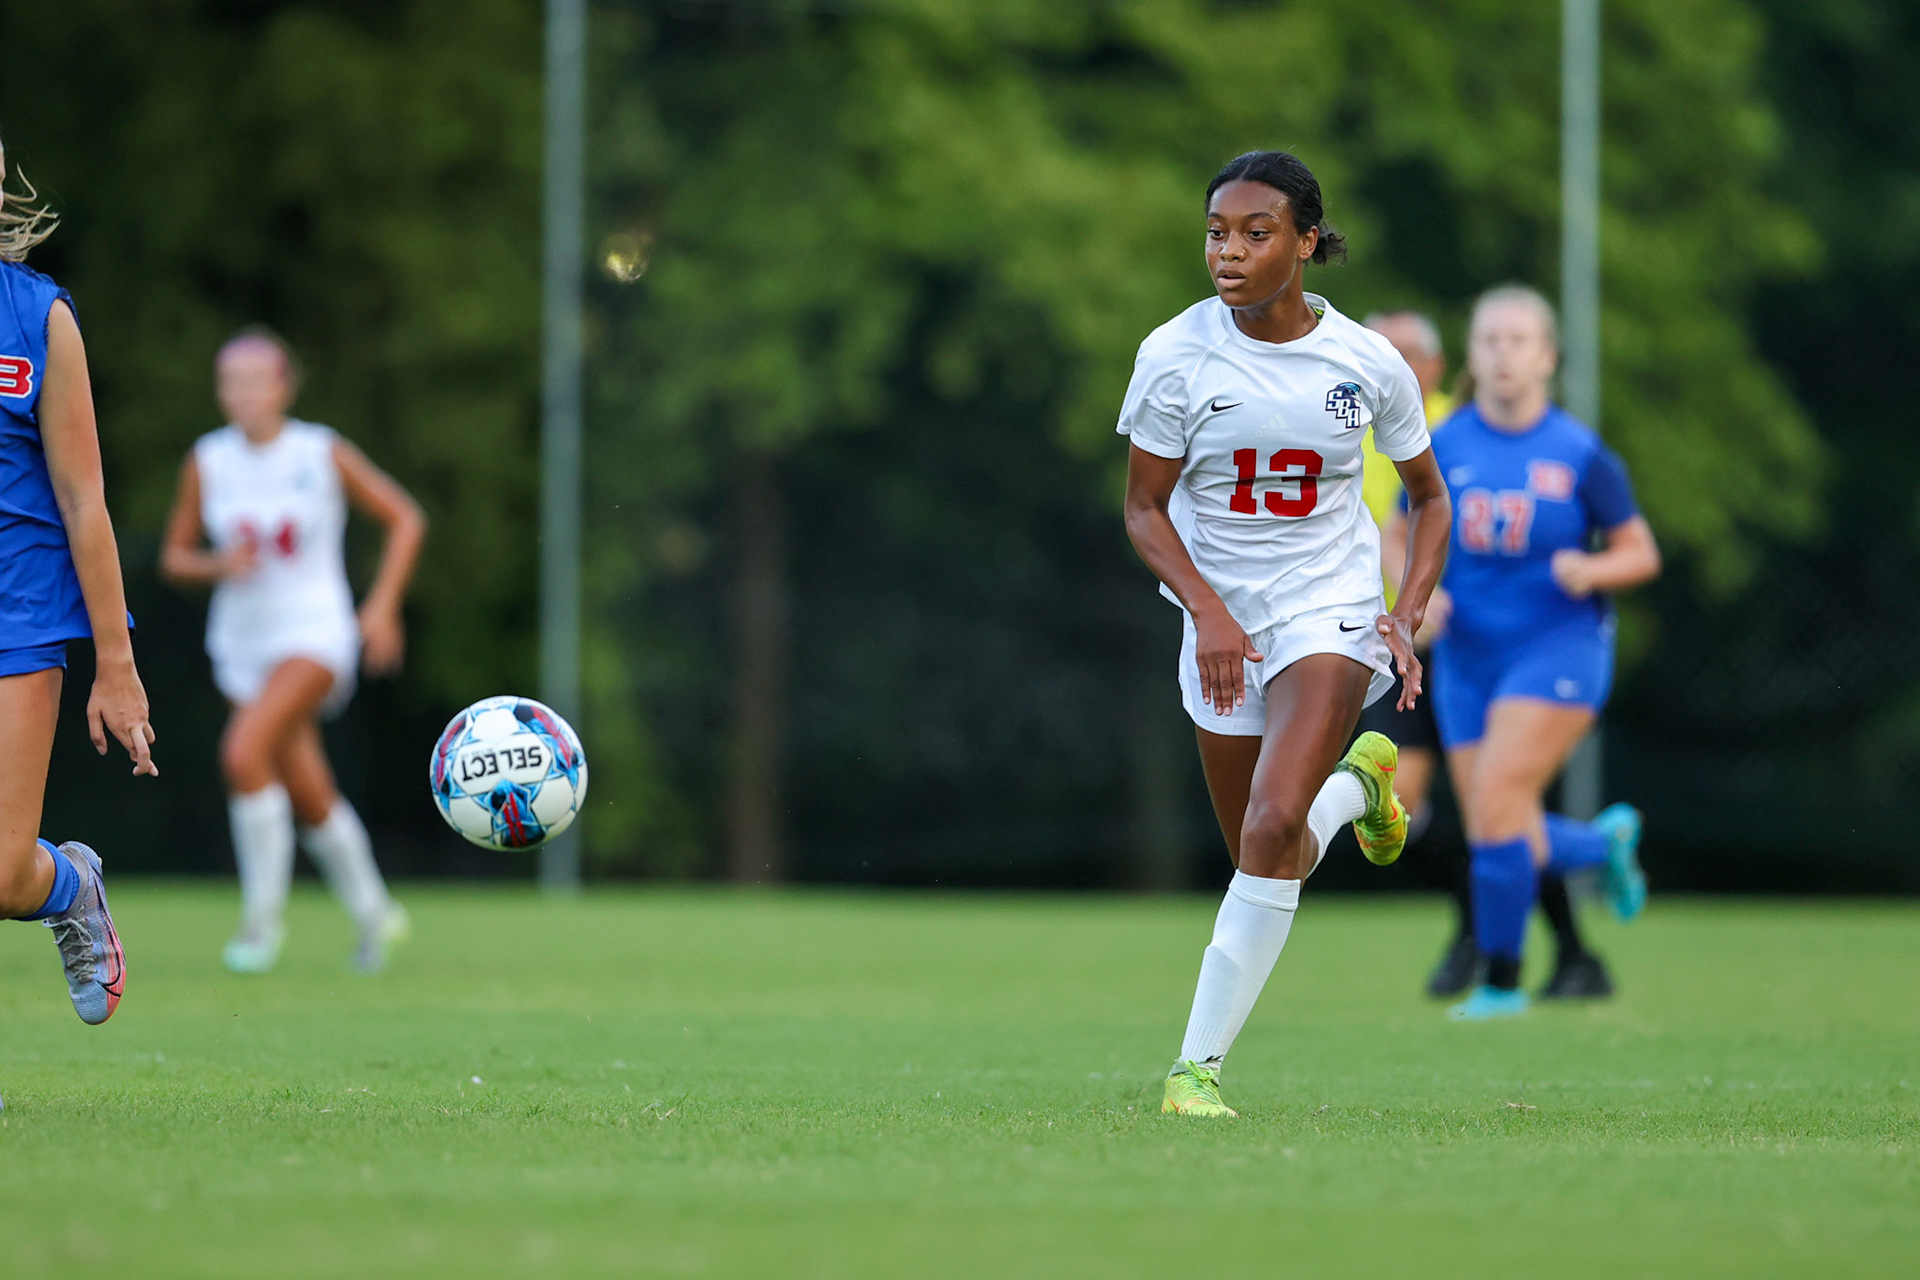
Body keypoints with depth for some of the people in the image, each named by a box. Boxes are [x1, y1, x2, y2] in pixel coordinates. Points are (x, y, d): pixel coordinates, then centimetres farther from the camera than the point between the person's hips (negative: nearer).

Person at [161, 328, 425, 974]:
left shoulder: (323, 454, -8)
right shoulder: (207, 461, -1)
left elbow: (404, 519, 2)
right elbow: (174, 556, 7)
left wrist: (384, 604, -7)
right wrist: (218, 566, -15)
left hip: (315, 633, -4)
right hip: (243, 646, 4)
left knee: (243, 752, -27)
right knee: (313, 802, 13)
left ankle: (263, 913, -12)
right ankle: (373, 914, 36)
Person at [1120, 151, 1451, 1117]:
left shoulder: (1369, 364, -9)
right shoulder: (1176, 355, -11)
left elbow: (1427, 496, 7)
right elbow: (1144, 507, -4)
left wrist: (1407, 615, -8)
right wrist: (1208, 610, -19)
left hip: (1330, 613, -2)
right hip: (1222, 623, 2)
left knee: (1274, 824, -24)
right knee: (1271, 856, 11)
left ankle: (1199, 1062, -16)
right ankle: (1357, 782, 47)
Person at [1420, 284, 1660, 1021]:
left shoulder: (1580, 456, -6)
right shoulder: (1442, 449, 2)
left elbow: (1642, 554, 2)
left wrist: (1591, 570, -19)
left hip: (1558, 648, -4)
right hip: (1468, 657, 4)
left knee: (1495, 802, -21)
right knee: (1506, 844, 4)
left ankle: (1501, 980, -6)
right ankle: (1604, 843, 38)